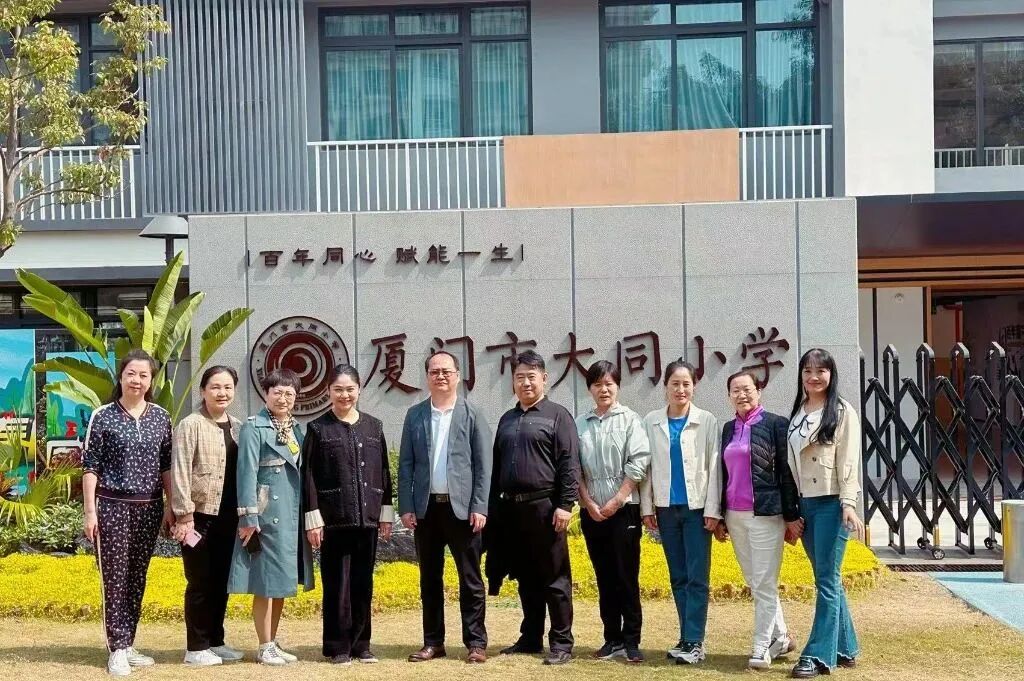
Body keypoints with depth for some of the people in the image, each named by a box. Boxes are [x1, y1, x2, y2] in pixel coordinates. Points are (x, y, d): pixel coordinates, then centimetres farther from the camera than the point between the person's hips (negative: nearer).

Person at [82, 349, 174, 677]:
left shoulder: (160, 417, 6)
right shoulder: (103, 416, -5)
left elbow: (166, 465, 10)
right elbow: (90, 466, -4)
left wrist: (170, 506, 7)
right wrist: (90, 511, -8)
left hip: (149, 508, 4)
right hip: (112, 507, -4)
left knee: (137, 578, 9)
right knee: (115, 578, -2)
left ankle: (128, 644, 18)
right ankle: (117, 650, 3)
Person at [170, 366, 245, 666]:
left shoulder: (238, 427, 11)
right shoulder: (191, 425, -7)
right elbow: (180, 472, -12)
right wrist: (184, 515, -16)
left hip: (228, 517, 6)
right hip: (201, 516, -6)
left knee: (222, 582, 13)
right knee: (200, 582, 0)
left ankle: (215, 641, 24)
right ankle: (196, 647, 9)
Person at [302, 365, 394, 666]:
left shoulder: (373, 426, 10)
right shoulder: (318, 429, 0)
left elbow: (383, 471, 12)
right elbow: (308, 477, -3)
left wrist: (386, 513, 8)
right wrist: (313, 518, -8)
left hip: (367, 517, 3)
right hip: (333, 518, -3)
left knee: (363, 583, 8)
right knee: (337, 584, 1)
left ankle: (361, 644, 16)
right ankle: (338, 647, 9)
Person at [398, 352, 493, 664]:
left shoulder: (472, 414, 1)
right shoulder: (415, 415, 8)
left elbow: (484, 465, -2)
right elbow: (405, 464, 7)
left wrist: (479, 507, -9)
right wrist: (405, 507, -1)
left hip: (462, 507, -2)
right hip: (426, 507, 3)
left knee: (470, 578, 2)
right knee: (429, 578, 9)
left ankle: (476, 642, 9)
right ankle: (433, 642, 17)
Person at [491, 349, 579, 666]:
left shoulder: (557, 415, -1)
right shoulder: (507, 419, 16)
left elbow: (569, 463, -8)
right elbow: (497, 465, 19)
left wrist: (565, 505, -15)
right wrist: (493, 504, 13)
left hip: (544, 506, -5)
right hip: (512, 508, 6)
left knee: (554, 578, -1)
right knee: (526, 578, 12)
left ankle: (561, 643, 4)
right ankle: (531, 637, 20)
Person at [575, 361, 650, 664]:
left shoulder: (630, 419, 0)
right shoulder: (580, 423, 7)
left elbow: (639, 463, -8)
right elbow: (574, 468, 5)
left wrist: (615, 501, -12)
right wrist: (589, 503, -6)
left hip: (623, 510, -3)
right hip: (591, 511, 3)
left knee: (627, 577, -2)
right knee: (604, 578, 8)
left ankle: (631, 641, 4)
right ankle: (612, 638, 15)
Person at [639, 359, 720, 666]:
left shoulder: (707, 421, -2)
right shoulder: (652, 422, 5)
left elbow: (714, 467, -3)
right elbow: (646, 466, 6)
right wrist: (646, 507, 2)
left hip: (696, 507, -3)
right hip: (666, 508, 3)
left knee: (697, 578, -4)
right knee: (678, 577, 9)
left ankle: (694, 642, -2)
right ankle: (687, 638, 15)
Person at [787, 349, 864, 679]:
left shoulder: (843, 411, -4)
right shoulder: (797, 413, 14)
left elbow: (849, 460, -10)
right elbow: (792, 460, 13)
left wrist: (849, 504, -19)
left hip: (831, 503, -6)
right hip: (805, 504, 6)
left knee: (827, 580, -5)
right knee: (828, 579, 12)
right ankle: (845, 648, 22)